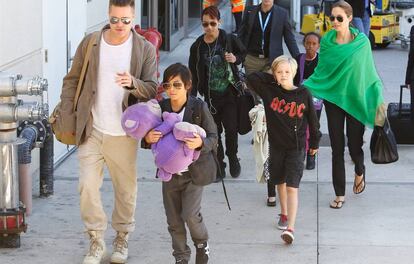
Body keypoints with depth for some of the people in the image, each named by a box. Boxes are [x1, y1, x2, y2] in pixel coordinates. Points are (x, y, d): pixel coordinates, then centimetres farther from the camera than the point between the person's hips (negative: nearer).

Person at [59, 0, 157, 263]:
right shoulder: (90, 43, 1)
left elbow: (152, 89, -5)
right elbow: (72, 81, 8)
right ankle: (96, 241, 13)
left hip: (124, 133, -1)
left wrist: (132, 83, -26)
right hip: (90, 131, 1)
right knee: (88, 187, -2)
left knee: (126, 189, 10)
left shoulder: (145, 49, -2)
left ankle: (122, 238, 29)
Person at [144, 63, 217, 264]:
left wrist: (201, 143, -32)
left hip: (193, 171, -3)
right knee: (174, 220, 9)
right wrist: (148, 138, -20)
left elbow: (213, 137, -10)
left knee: (190, 214, -13)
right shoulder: (160, 108, -5)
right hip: (169, 172, 3)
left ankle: (202, 243, 18)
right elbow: (149, 137, 4)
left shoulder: (199, 107, -13)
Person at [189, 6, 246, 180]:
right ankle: (219, 166, 17)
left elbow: (244, 53, 11)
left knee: (231, 128, -4)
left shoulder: (229, 40, -6)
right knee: (215, 130, 5)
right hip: (210, 96, 2)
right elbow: (193, 73, 4)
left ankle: (232, 158, 23)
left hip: (229, 93, -1)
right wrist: (192, 96, -1)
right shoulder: (197, 47, -2)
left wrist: (236, 59, -12)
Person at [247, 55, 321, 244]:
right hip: (276, 145, 3)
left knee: (292, 186, -11)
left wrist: (314, 143, 11)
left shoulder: (303, 94, -7)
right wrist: (271, 78, -4)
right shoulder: (269, 90, -3)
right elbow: (251, 78, -8)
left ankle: (290, 228, -18)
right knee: (280, 183, 19)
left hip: (296, 147, -3)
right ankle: (284, 214, 41)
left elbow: (312, 120, 3)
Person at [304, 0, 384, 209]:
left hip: (356, 99, -1)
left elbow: (369, 71, 1)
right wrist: (305, 88, -6)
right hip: (333, 99, 1)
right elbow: (321, 71, 6)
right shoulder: (327, 42, -1)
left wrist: (378, 98, -2)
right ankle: (339, 194, 14)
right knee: (337, 148, 4)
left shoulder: (362, 42, -5)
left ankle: (359, 172, 39)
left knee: (354, 145, 4)